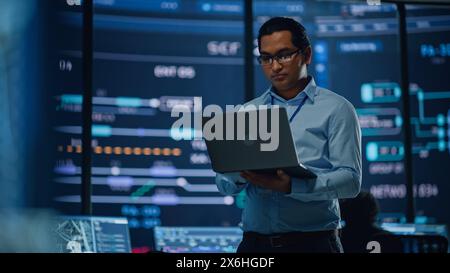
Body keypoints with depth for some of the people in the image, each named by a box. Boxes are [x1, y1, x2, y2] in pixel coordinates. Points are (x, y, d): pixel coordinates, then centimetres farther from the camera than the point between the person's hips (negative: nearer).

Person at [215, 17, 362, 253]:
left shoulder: (336, 109, 1)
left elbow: (350, 179, -9)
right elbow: (224, 185, 10)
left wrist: (292, 186, -23)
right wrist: (240, 175, -13)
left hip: (313, 242, -3)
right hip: (254, 242, 3)